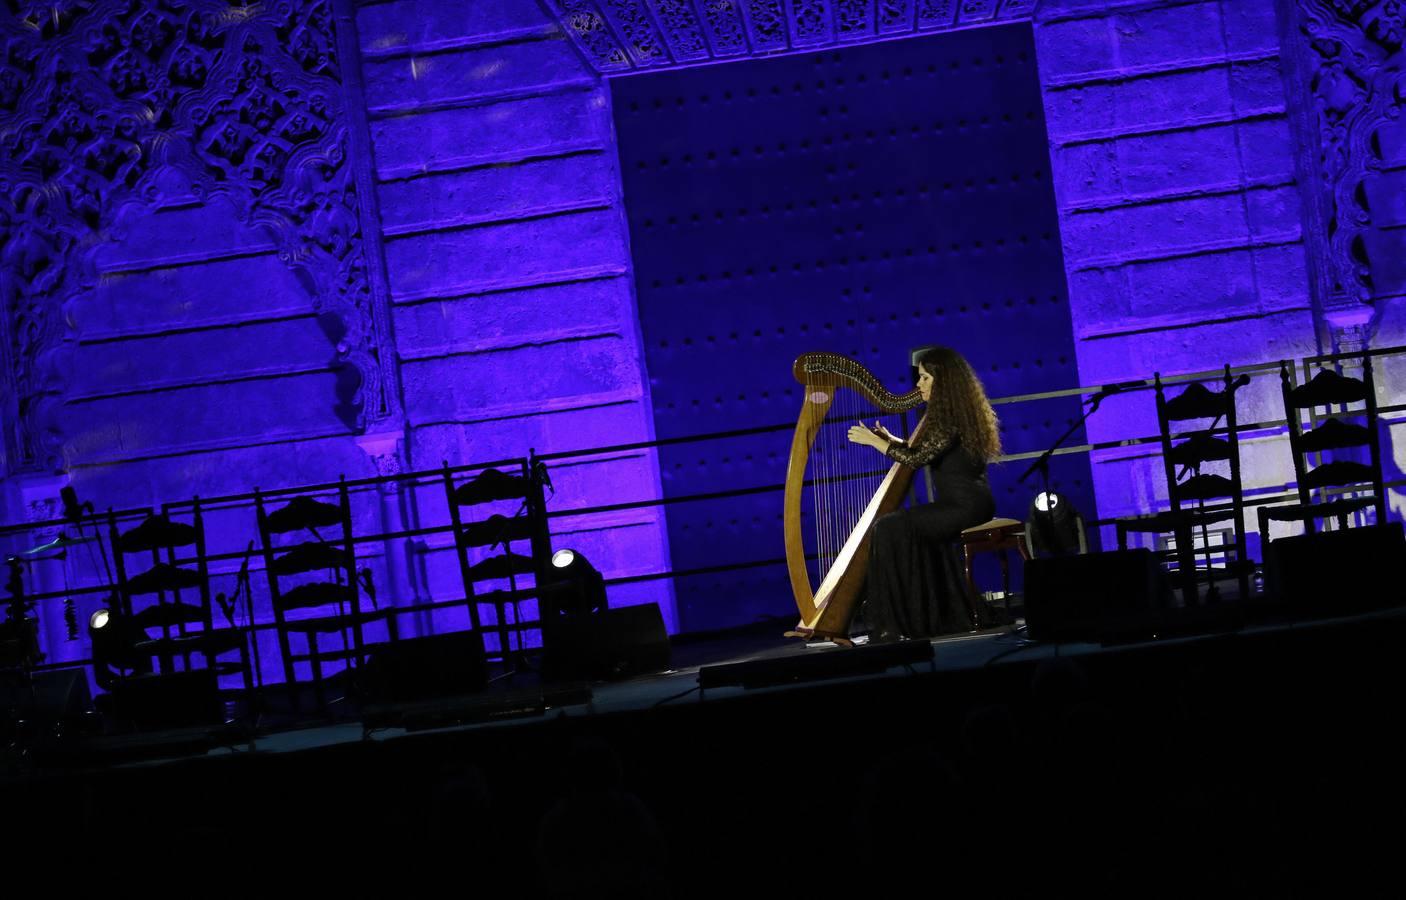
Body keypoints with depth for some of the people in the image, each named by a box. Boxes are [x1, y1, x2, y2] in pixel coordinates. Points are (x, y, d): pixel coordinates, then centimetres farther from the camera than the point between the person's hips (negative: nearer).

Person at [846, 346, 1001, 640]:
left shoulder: (951, 416, -14)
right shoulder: (953, 410, 17)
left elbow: (917, 458, -18)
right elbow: (926, 453, 23)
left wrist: (873, 441, -9)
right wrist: (890, 439, 13)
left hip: (964, 506, -10)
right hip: (968, 503, 10)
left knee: (890, 529, -16)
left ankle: (891, 624, -14)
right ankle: (945, 614, 11)